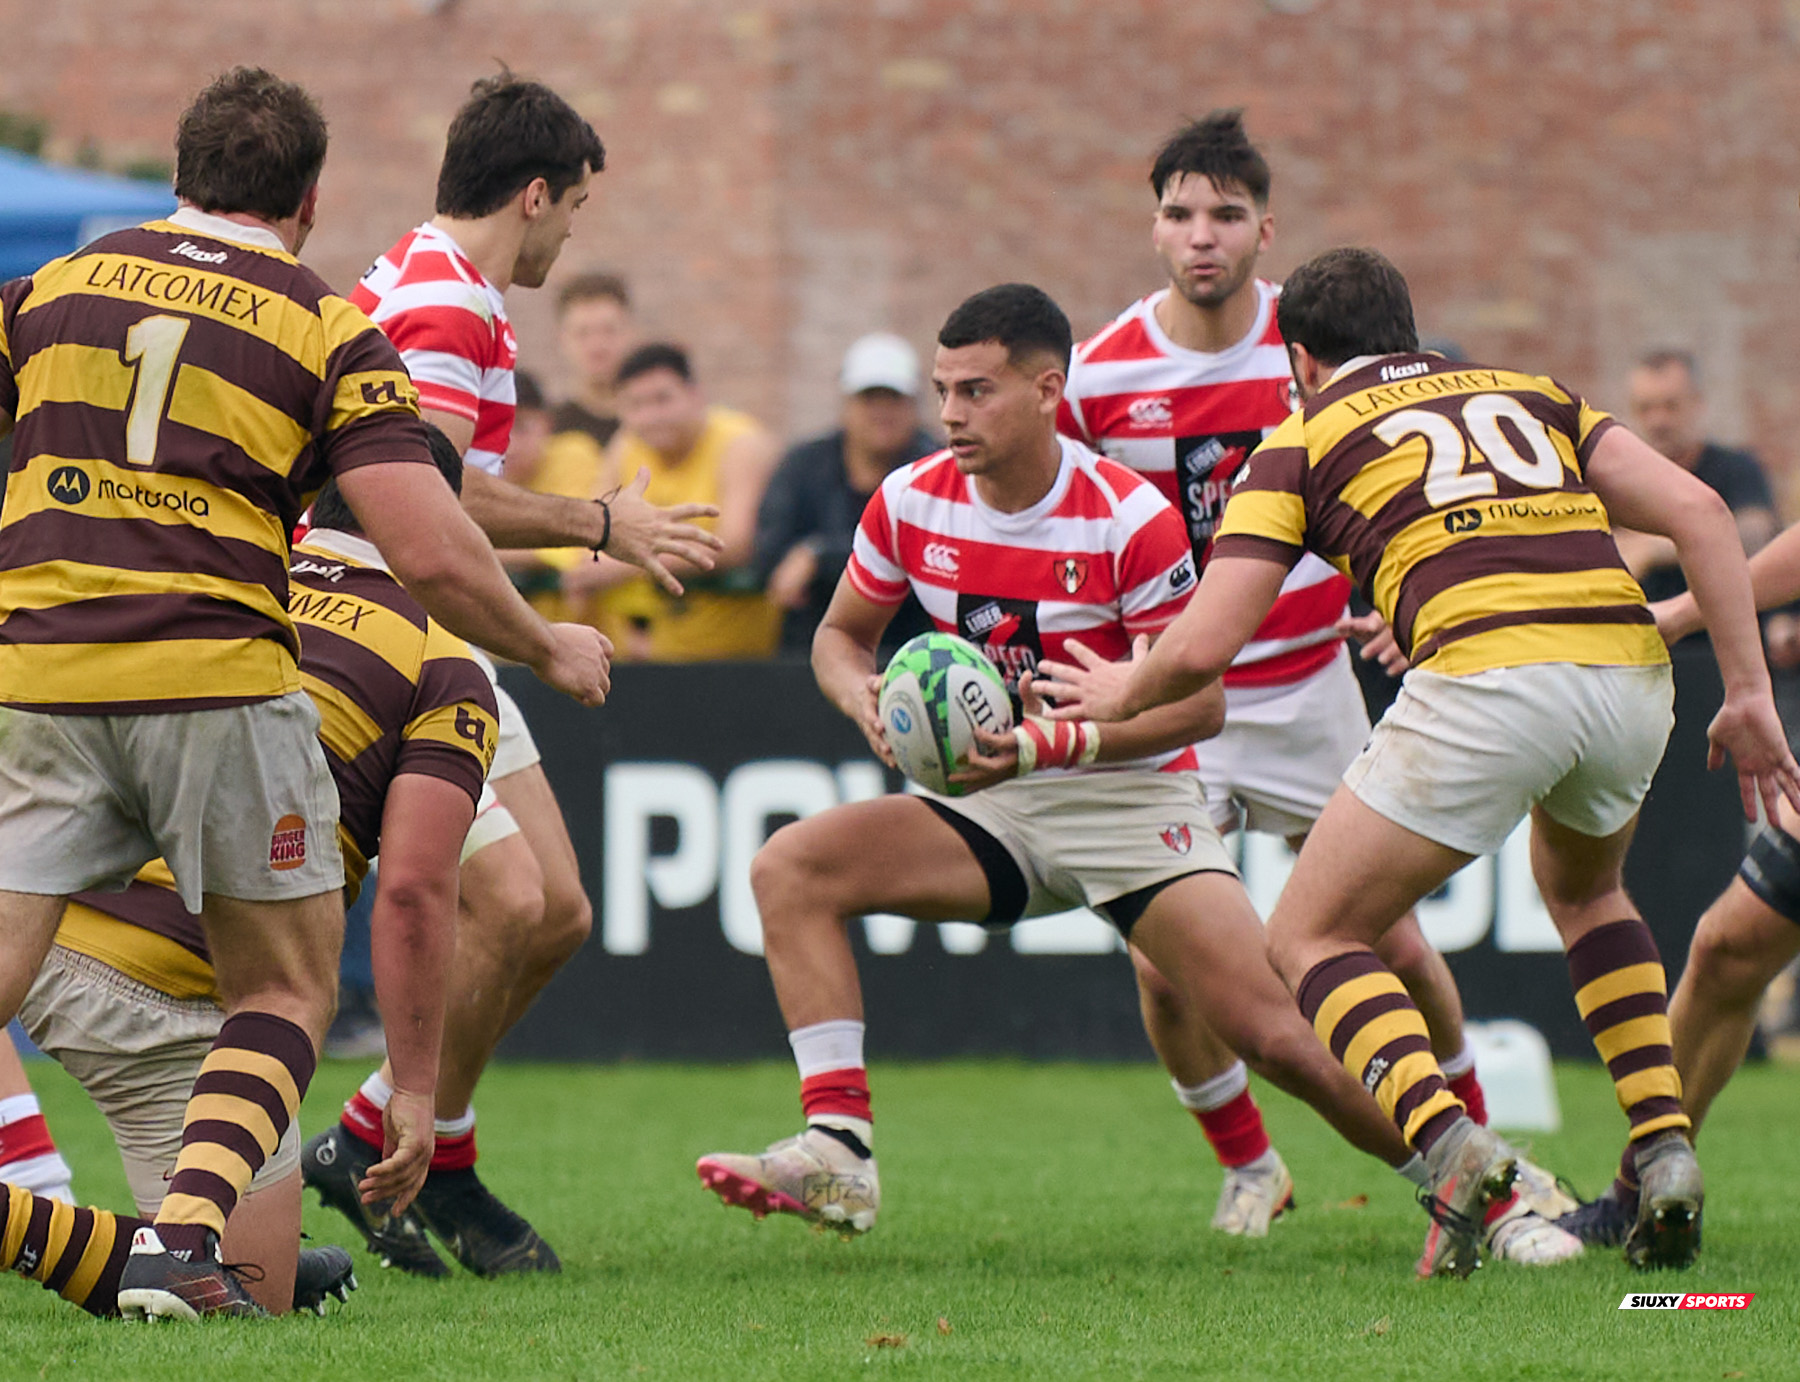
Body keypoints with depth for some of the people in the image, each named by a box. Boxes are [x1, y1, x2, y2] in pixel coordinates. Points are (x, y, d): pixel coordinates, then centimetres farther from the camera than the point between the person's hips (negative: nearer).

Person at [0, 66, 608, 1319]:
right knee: (288, 987, 13)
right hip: (214, 675, -2)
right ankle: (182, 1247, -7)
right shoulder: (329, 332, 5)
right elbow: (431, 556, -3)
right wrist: (548, 648, 14)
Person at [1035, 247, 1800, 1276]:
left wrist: (1124, 692, 31)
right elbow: (1696, 510, 15)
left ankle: (1453, 1145, -16)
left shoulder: (1305, 437, 18)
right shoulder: (1529, 394, 29)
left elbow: (1204, 647, 9)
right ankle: (1667, 1150, 19)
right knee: (1583, 886, 37)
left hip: (1488, 676, -5)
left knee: (1312, 936, 11)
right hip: (1631, 666, 5)